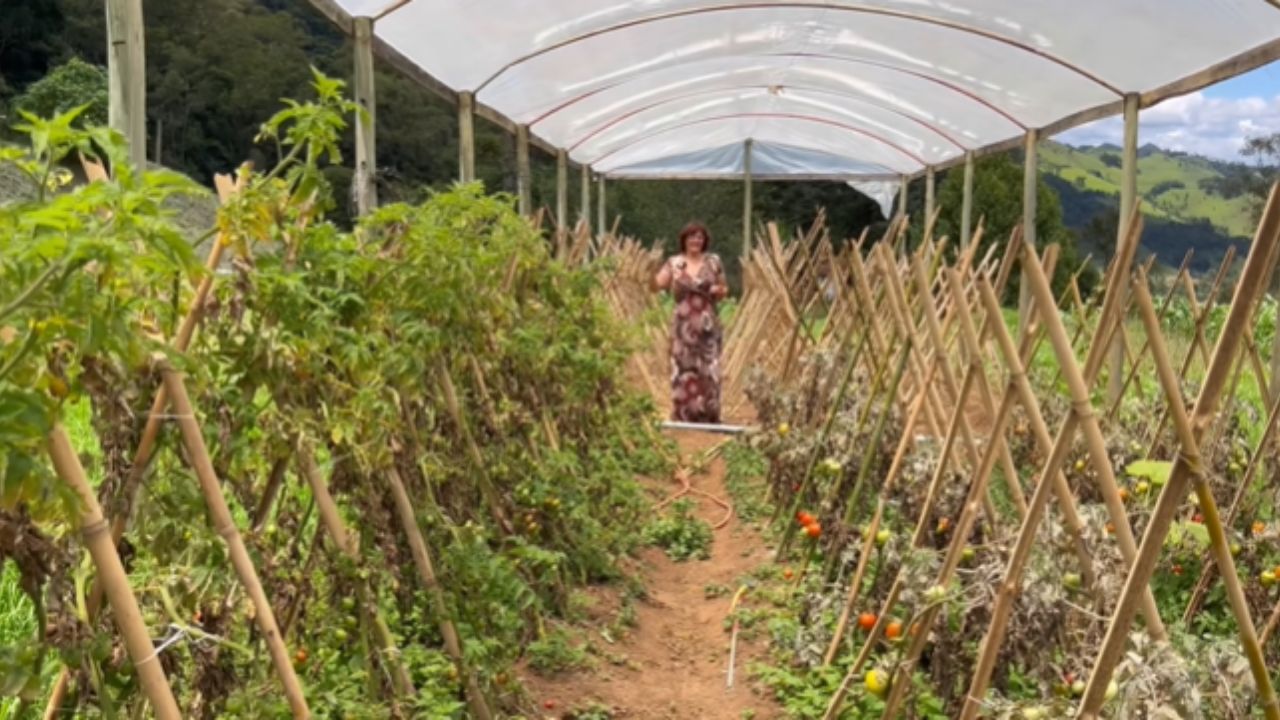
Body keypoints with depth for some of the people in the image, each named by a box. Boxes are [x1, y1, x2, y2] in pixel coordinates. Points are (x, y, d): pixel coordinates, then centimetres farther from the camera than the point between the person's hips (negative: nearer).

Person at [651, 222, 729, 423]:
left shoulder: (713, 261, 6)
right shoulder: (674, 263, 4)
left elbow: (724, 290, 15)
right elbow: (656, 286, -5)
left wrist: (718, 290, -7)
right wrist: (652, 269, -22)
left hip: (708, 325, 0)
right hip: (683, 325, 0)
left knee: (709, 370, -3)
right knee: (683, 370, -1)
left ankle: (709, 419, 5)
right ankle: (684, 417, 8)